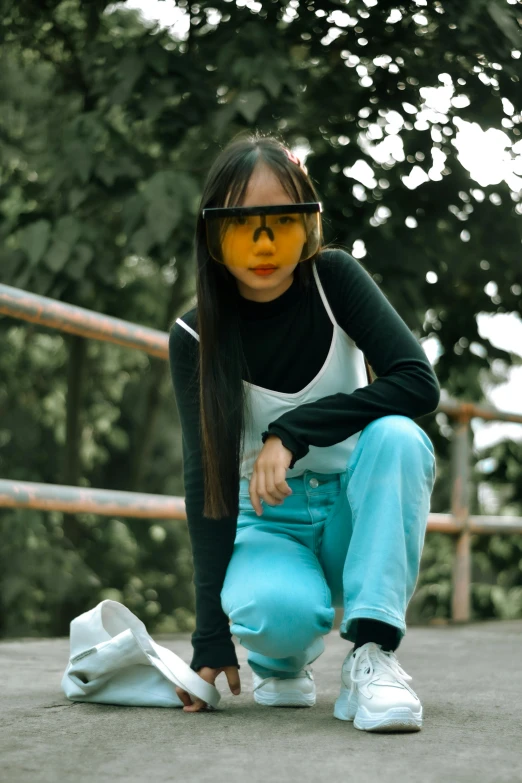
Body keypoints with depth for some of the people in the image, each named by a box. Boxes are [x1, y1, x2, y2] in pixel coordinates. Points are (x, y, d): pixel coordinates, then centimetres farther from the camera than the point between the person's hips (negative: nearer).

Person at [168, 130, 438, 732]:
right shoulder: (196, 338, -11)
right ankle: (283, 659, 4)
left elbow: (419, 384, -20)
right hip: (269, 519, -1)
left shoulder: (334, 278, -10)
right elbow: (205, 478, -14)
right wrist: (211, 637, -18)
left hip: (356, 509, 1)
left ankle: (371, 653, -27)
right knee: (274, 610, -35)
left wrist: (294, 430, -27)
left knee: (396, 434, -32)